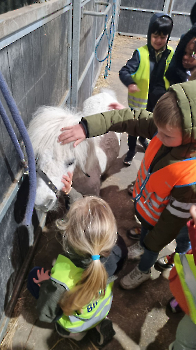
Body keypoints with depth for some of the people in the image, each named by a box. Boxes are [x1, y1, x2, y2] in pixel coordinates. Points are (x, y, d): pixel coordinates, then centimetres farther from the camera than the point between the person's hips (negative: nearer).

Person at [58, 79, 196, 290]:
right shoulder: (169, 129, -29)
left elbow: (175, 217, -29)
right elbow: (130, 120, -22)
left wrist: (155, 242, -12)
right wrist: (86, 127, -30)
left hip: (159, 220, -5)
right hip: (143, 200, 5)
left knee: (151, 247, 27)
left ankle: (143, 271, 62)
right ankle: (141, 246, 72)